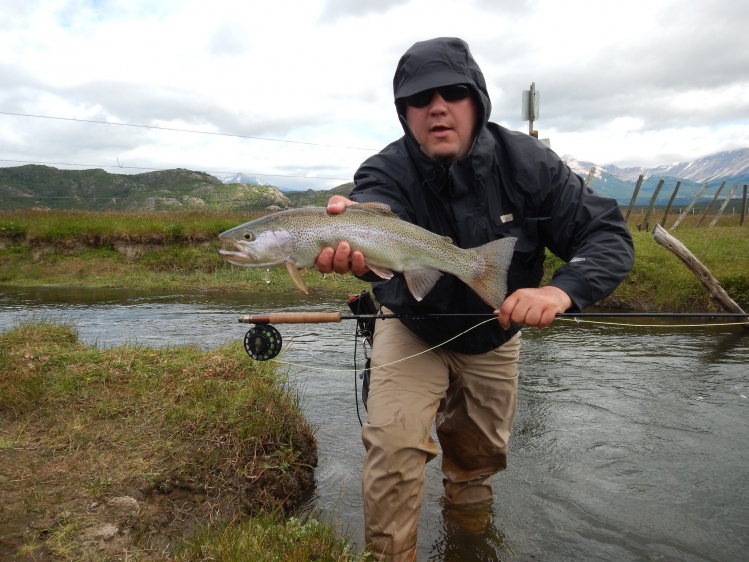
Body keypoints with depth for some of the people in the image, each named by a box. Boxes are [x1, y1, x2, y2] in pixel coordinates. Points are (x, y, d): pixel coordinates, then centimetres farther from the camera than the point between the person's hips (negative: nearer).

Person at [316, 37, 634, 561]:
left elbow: (610, 236, -23)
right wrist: (353, 246, -74)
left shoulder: (527, 161, -22)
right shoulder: (386, 171, -27)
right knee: (393, 444, -19)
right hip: (413, 331, -2)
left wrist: (563, 289, -43)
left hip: (494, 337, 3)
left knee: (481, 454, 19)